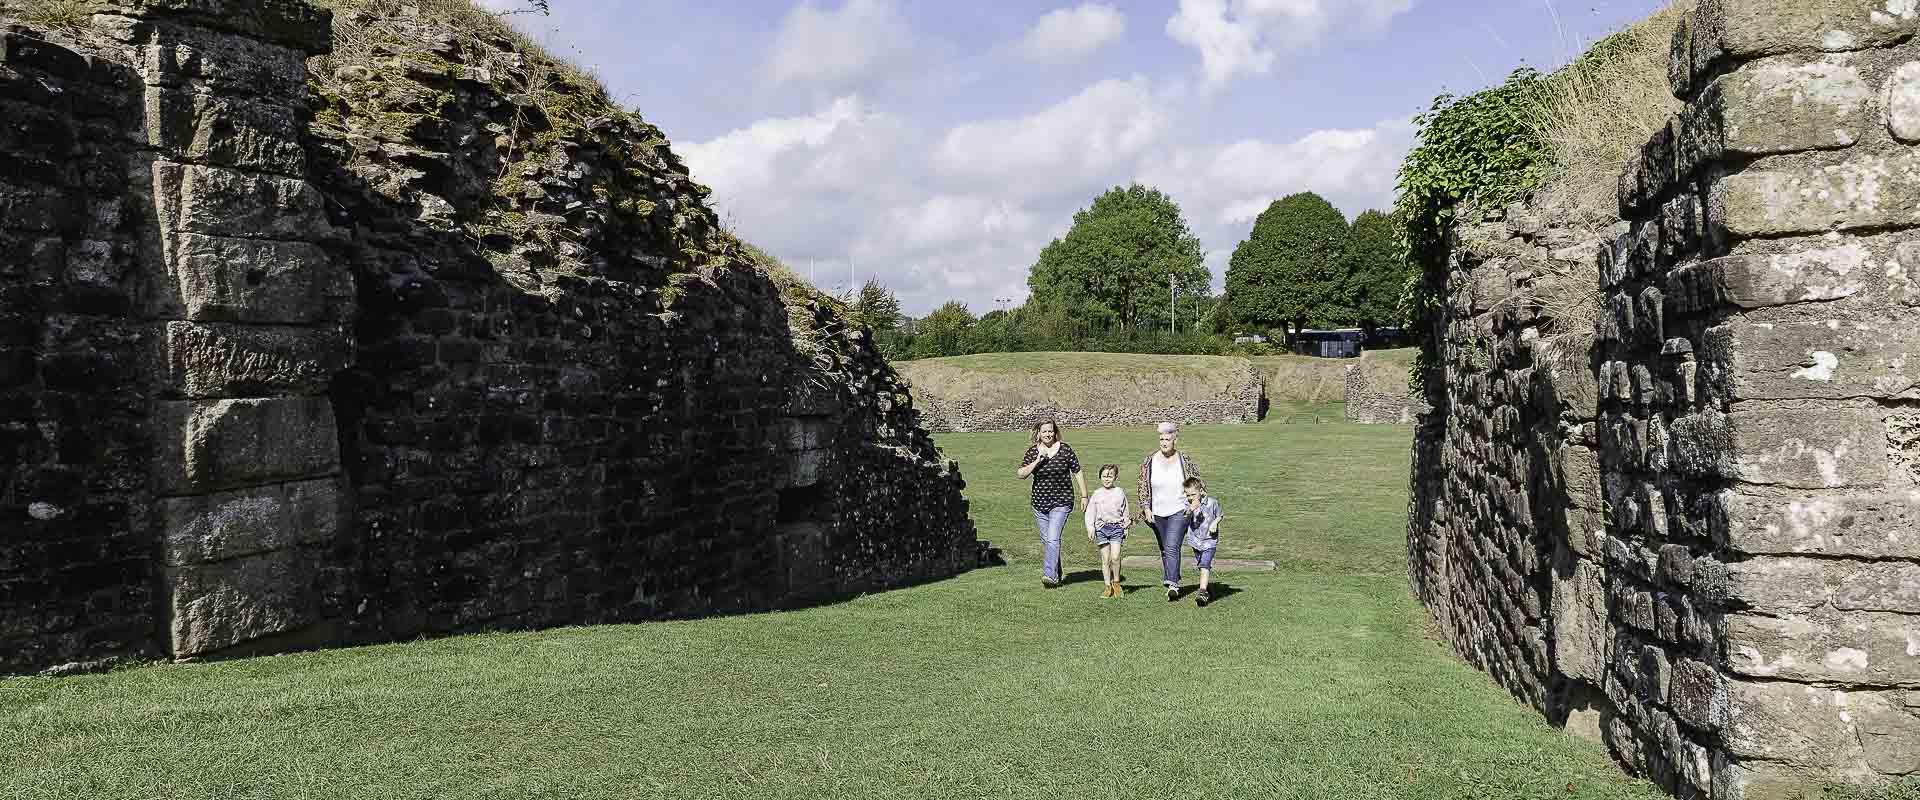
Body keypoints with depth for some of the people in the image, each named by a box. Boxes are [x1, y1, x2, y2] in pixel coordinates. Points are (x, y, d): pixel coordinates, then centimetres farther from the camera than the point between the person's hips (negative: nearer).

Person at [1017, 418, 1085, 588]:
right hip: (1039, 502, 4)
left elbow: (1077, 473, 3)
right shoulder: (1032, 451, 2)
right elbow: (1021, 474, -5)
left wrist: (1084, 496, 2)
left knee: (1053, 539, -16)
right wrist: (1037, 461, -17)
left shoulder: (1065, 449, -4)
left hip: (1061, 502, -4)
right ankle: (1057, 575, 23)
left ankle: (1049, 575, -21)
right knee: (1046, 540, 10)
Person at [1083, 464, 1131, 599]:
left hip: (1117, 527, -1)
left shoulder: (1120, 493, 7)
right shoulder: (1097, 494, 5)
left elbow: (1125, 512, 15)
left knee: (1115, 557, -12)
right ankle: (1108, 587, 9)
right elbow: (1090, 512, 6)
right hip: (1101, 527, 1)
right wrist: (1090, 528, -1)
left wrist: (1126, 527, 14)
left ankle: (1116, 583, 8)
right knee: (1105, 559, 1)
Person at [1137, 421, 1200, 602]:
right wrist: (1146, 508, -5)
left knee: (1172, 548, -18)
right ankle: (1174, 581, 29)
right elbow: (1143, 487, 4)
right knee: (1164, 550, 14)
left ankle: (1172, 585, -22)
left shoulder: (1185, 460, -4)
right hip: (1157, 514, 4)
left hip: (1179, 512, -4)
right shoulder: (1149, 461, -1)